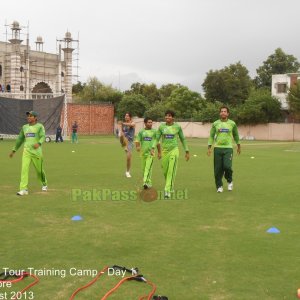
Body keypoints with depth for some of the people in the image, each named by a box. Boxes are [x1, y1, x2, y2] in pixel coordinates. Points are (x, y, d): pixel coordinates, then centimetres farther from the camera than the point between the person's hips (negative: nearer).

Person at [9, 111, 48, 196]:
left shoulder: (40, 126, -1)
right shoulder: (24, 127, 14)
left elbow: (43, 137, -16)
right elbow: (20, 139, 22)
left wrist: (38, 143, -38)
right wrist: (14, 150, 21)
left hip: (36, 152, -3)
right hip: (26, 151, 4)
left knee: (39, 170, 8)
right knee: (24, 169, -12)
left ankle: (44, 184, 35)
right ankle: (24, 189, -14)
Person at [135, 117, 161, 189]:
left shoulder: (154, 131, 4)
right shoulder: (141, 132, 8)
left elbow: (158, 142, 10)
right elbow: (137, 140, 6)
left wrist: (159, 152, 12)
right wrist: (137, 147, -16)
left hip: (151, 152, -3)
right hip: (143, 152, 3)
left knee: (148, 168, -15)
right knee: (144, 168, 10)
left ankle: (146, 182, -21)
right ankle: (149, 183, 24)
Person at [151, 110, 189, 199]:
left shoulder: (177, 127, -1)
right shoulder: (161, 126, 3)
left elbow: (183, 139, 8)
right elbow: (157, 139, 4)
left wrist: (187, 151, 9)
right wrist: (153, 148, -13)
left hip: (174, 150, -3)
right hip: (164, 150, 3)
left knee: (171, 171, -11)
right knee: (165, 171, 10)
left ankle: (167, 191, -11)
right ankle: (170, 187, 36)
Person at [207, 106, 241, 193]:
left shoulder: (232, 124, 5)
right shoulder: (215, 124, 5)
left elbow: (236, 135, 17)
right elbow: (211, 136, 8)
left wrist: (239, 146, 22)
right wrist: (209, 147, 0)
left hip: (228, 148, -1)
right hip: (217, 148, 1)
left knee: (227, 166, -16)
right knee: (218, 169, 1)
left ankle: (230, 181, 12)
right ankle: (219, 186, 15)